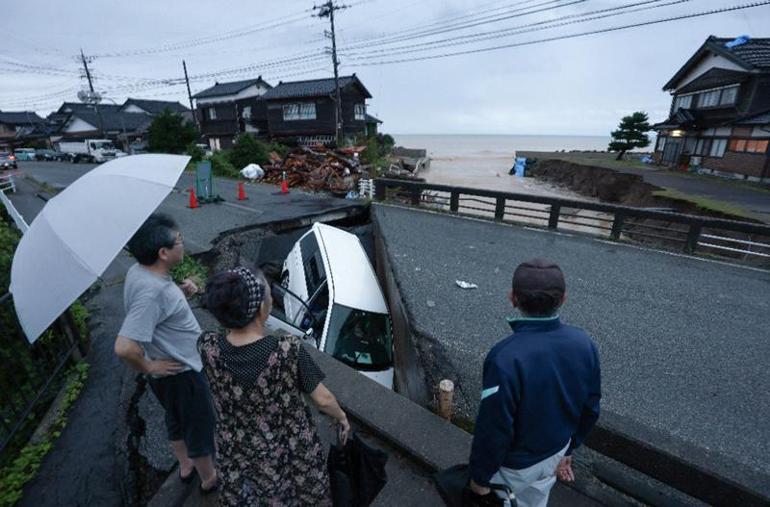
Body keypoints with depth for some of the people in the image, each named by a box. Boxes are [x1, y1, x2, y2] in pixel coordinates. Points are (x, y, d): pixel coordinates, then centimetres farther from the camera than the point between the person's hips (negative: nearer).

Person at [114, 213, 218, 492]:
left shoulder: (139, 271, -6)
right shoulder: (151, 291, -35)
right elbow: (124, 347, -39)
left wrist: (180, 291, -5)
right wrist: (149, 367, -20)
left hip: (176, 366, 9)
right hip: (181, 373, -9)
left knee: (177, 420, 29)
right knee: (201, 427, 15)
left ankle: (186, 466, 53)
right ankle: (209, 478, 39)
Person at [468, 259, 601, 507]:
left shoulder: (505, 359, -39)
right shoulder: (584, 344, -17)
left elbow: (493, 429, -28)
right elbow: (590, 409, -2)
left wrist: (480, 477, -9)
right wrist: (567, 450, 14)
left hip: (517, 465, -5)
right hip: (555, 453, 6)